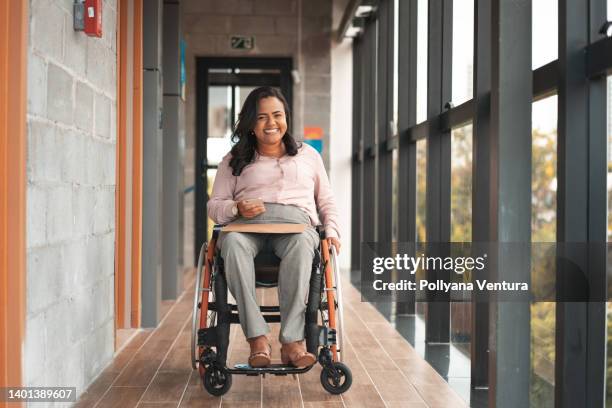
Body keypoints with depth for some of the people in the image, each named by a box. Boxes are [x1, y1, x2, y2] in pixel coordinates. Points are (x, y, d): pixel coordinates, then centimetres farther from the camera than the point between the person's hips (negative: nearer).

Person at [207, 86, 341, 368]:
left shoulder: (308, 155, 28)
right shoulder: (234, 161, 24)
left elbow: (326, 202, 26)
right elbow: (214, 206, 17)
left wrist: (331, 231, 5)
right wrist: (237, 208, -7)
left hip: (296, 221, 0)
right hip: (248, 223, 0)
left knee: (302, 243, -40)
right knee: (232, 242, -39)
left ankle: (292, 340, -44)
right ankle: (257, 339, -41)